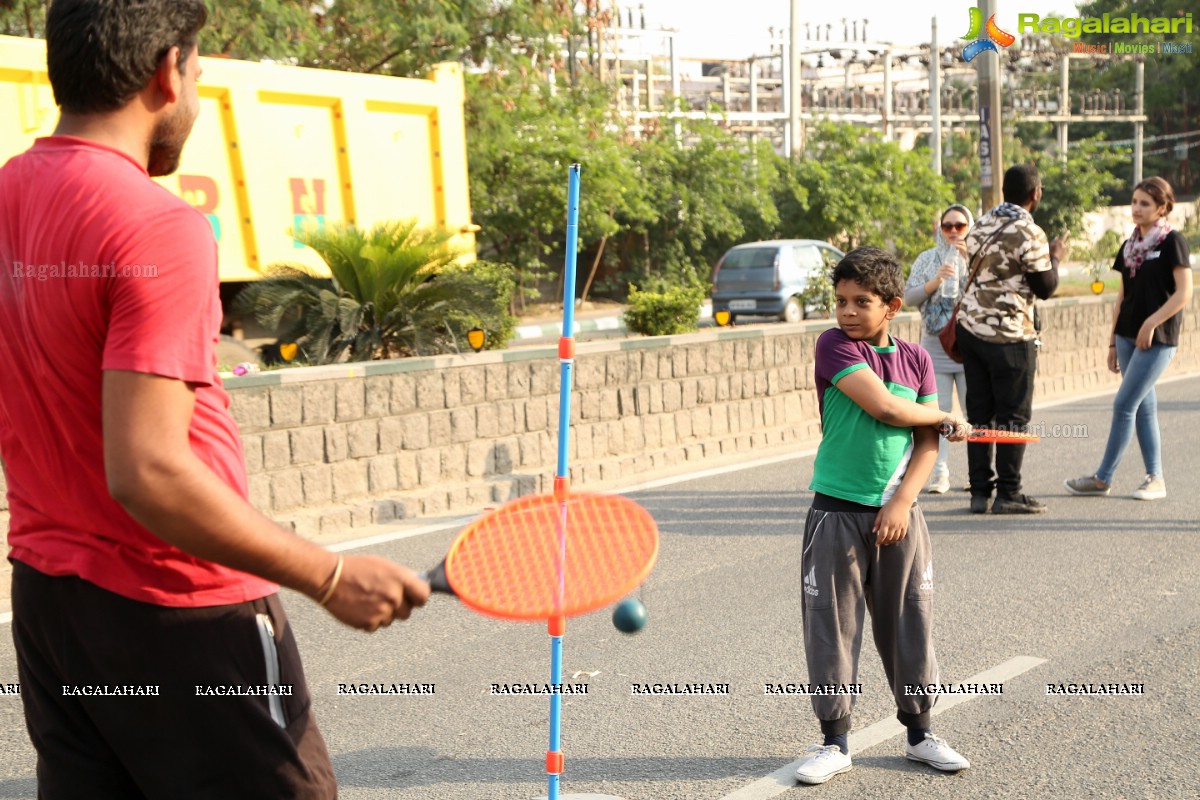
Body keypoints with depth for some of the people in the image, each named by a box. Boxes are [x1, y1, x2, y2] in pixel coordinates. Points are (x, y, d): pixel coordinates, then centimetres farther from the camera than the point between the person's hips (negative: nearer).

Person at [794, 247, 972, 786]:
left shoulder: (916, 359, 7)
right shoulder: (834, 345, -6)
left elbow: (926, 443, 3)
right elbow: (883, 406, -16)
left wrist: (901, 503, -10)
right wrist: (949, 421, 0)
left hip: (898, 515, 3)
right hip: (838, 513, -3)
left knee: (910, 623, 9)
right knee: (830, 625, 1)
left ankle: (919, 732, 24)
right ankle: (835, 741, 13)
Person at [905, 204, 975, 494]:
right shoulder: (927, 259, 11)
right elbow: (909, 297, 3)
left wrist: (971, 260, -16)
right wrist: (935, 282, -12)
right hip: (935, 345, 1)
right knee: (938, 410, -1)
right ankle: (939, 472, 2)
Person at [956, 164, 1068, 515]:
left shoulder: (982, 224, 8)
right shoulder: (1029, 233, -13)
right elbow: (1045, 288, -8)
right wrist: (1055, 258, 10)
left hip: (970, 327, 7)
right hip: (1008, 336, -7)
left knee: (979, 413, 9)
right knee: (1014, 416, 2)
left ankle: (980, 491, 11)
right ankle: (1007, 494, 5)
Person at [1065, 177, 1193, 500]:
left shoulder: (1172, 241, -8)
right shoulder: (1129, 246, 12)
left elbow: (1184, 293, -14)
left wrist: (1151, 323, -18)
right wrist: (1113, 341, 13)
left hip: (1157, 340, -7)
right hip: (1128, 336, 7)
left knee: (1124, 404, -7)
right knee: (1144, 407, 8)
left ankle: (1102, 478, -1)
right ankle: (1155, 478, 14)